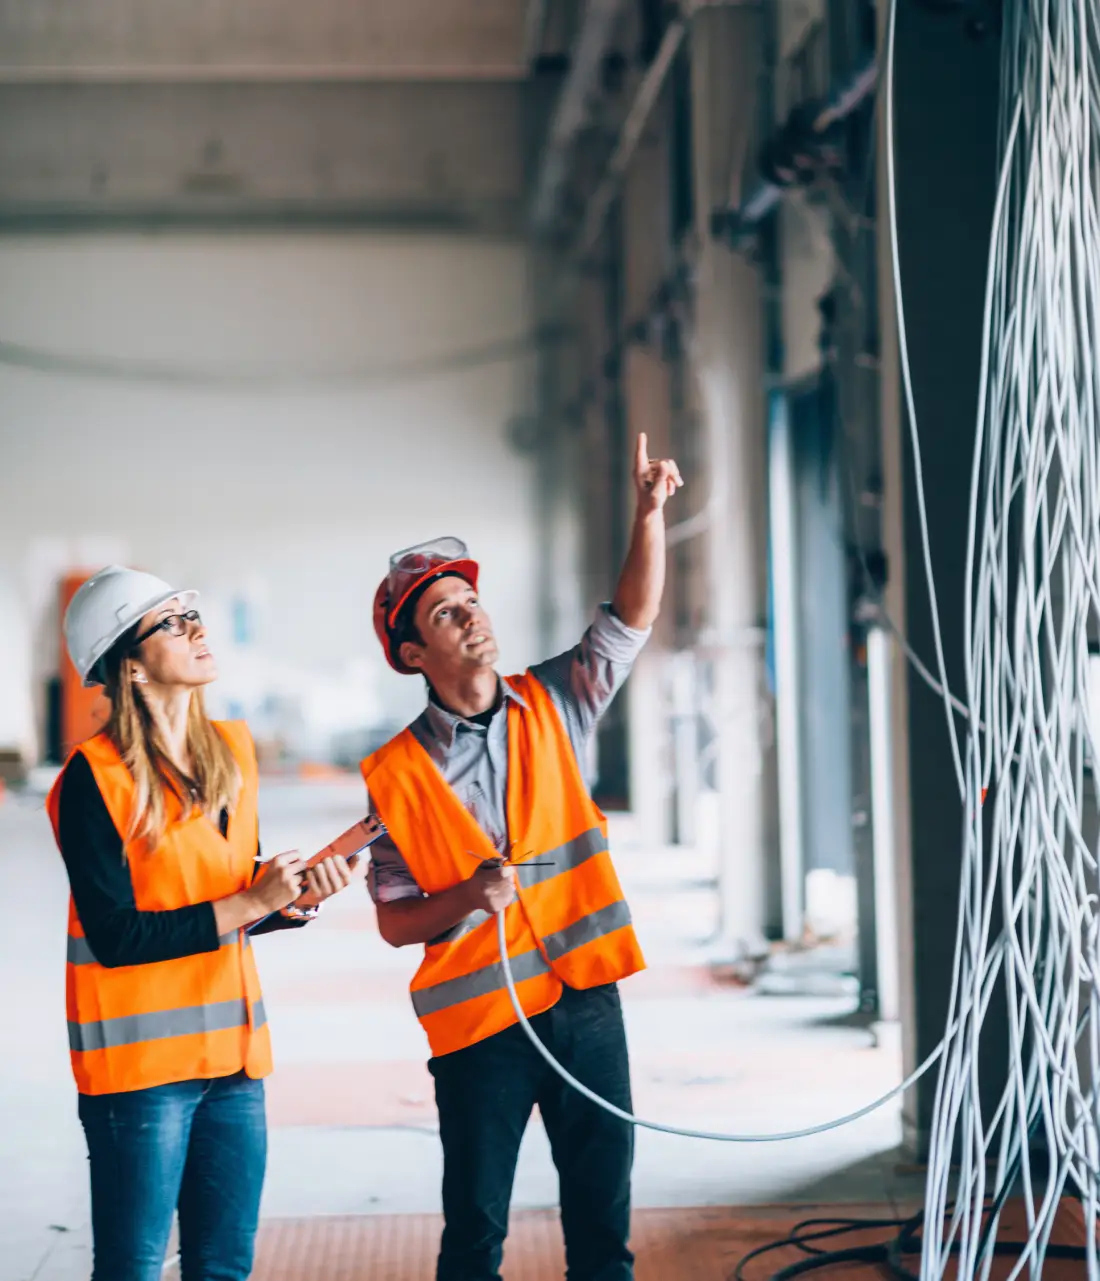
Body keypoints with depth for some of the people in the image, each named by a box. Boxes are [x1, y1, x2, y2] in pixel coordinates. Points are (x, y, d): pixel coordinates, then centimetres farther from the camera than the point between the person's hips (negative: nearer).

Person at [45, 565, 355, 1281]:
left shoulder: (232, 749, 8)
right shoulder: (96, 778, -13)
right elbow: (116, 936, -17)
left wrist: (295, 896, -4)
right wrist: (244, 905, -15)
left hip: (232, 1053, 7)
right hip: (139, 1058, -6)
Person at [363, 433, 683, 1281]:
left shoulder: (552, 707, 5)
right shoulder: (399, 774, -4)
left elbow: (634, 615, 2)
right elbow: (394, 922, -2)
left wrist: (651, 511, -11)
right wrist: (469, 897, -20)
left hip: (585, 1001, 3)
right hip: (478, 1020, -3)